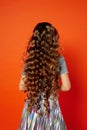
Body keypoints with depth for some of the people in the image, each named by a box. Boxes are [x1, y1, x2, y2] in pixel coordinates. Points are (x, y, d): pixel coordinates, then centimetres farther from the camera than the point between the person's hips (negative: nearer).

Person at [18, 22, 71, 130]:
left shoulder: (29, 60, -7)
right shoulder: (59, 59, -12)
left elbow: (22, 87, -2)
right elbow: (66, 86, -10)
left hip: (32, 106, 2)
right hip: (51, 106, -1)